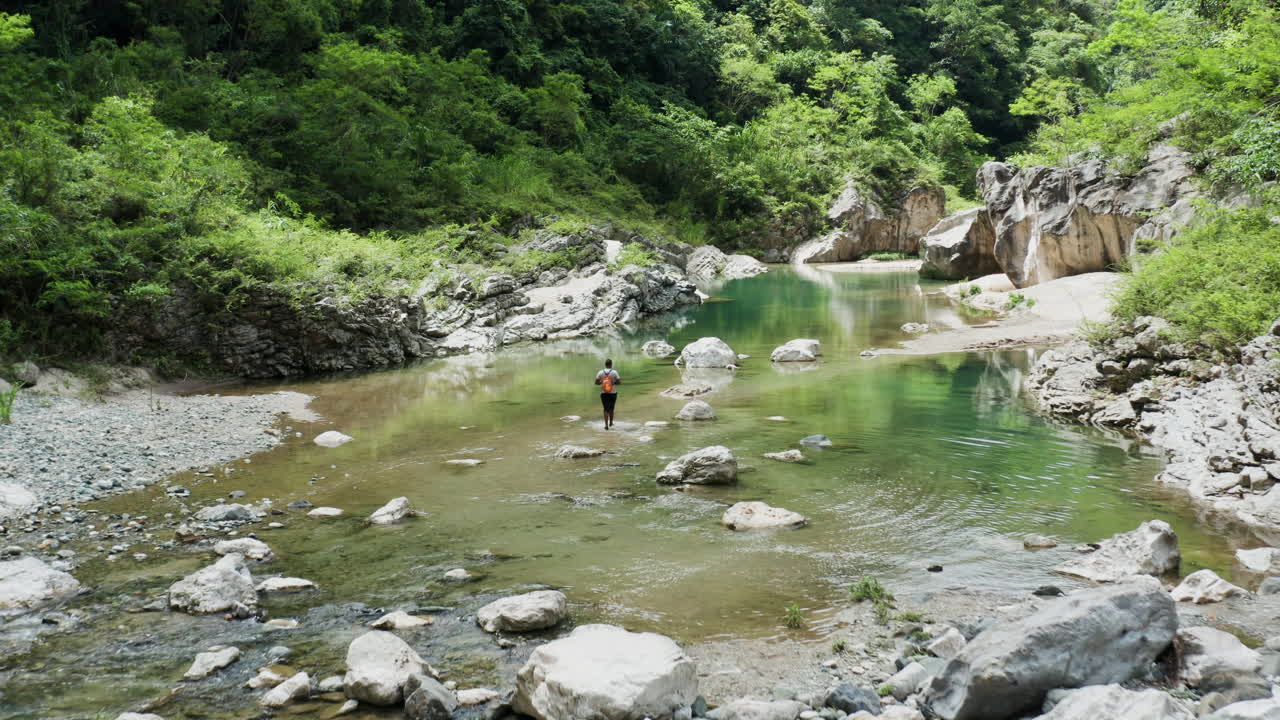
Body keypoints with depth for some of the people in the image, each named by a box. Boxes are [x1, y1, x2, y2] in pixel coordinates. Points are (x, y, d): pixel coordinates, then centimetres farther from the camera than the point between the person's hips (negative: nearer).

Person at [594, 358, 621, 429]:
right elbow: (619, 382, -11)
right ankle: (611, 423, 34)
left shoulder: (600, 372, -3)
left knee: (606, 409, 5)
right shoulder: (614, 372, -9)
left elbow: (596, 382, -3)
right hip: (613, 393, -1)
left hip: (604, 393, 1)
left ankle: (606, 425, -8)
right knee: (611, 409, 17)